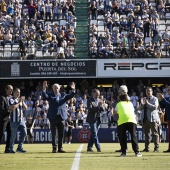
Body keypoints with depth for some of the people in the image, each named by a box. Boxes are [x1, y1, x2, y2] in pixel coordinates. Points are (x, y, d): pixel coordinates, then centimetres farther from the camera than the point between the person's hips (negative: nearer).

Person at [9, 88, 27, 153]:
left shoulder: (20, 99, 17)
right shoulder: (11, 100, -5)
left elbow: (25, 108, 11)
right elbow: (12, 107, -21)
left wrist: (22, 102, -5)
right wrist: (19, 102, -15)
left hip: (21, 119, 6)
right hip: (14, 120, -6)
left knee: (24, 133, 1)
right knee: (13, 135, -2)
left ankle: (19, 147, 11)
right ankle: (11, 149, 8)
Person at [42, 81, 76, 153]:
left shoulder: (63, 95, 11)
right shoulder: (50, 95, 3)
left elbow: (70, 96, 0)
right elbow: (45, 97, -15)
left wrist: (73, 90, -18)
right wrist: (44, 89, -30)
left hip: (61, 117, 2)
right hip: (53, 117, -2)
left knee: (61, 134, 5)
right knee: (53, 134, 1)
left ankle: (60, 148, 12)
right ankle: (54, 148, 7)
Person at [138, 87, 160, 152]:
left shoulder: (155, 99, 2)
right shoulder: (143, 99, 18)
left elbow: (155, 107, -13)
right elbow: (139, 108, 10)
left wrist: (147, 103, -18)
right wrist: (142, 104, -10)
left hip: (152, 119, -6)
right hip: (144, 119, 6)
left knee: (155, 133, -5)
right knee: (146, 134, 7)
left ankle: (156, 147, -6)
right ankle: (146, 148, 10)